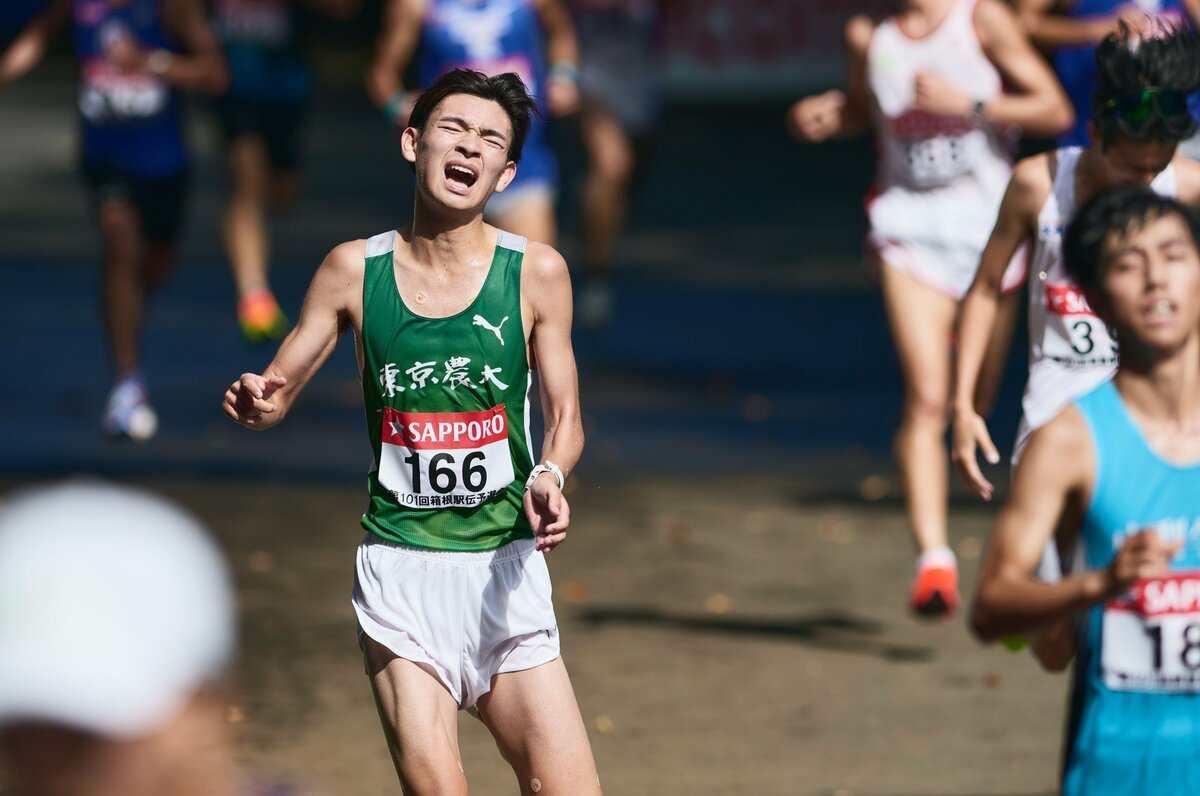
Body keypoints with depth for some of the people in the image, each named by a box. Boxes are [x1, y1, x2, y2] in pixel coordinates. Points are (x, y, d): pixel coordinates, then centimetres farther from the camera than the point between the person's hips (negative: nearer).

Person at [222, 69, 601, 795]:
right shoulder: (355, 270, 1)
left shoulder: (536, 272, 0)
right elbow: (278, 392, 8)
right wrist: (255, 401, -15)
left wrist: (550, 476, -15)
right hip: (400, 568, -1)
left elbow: (565, 416, 7)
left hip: (506, 570, 1)